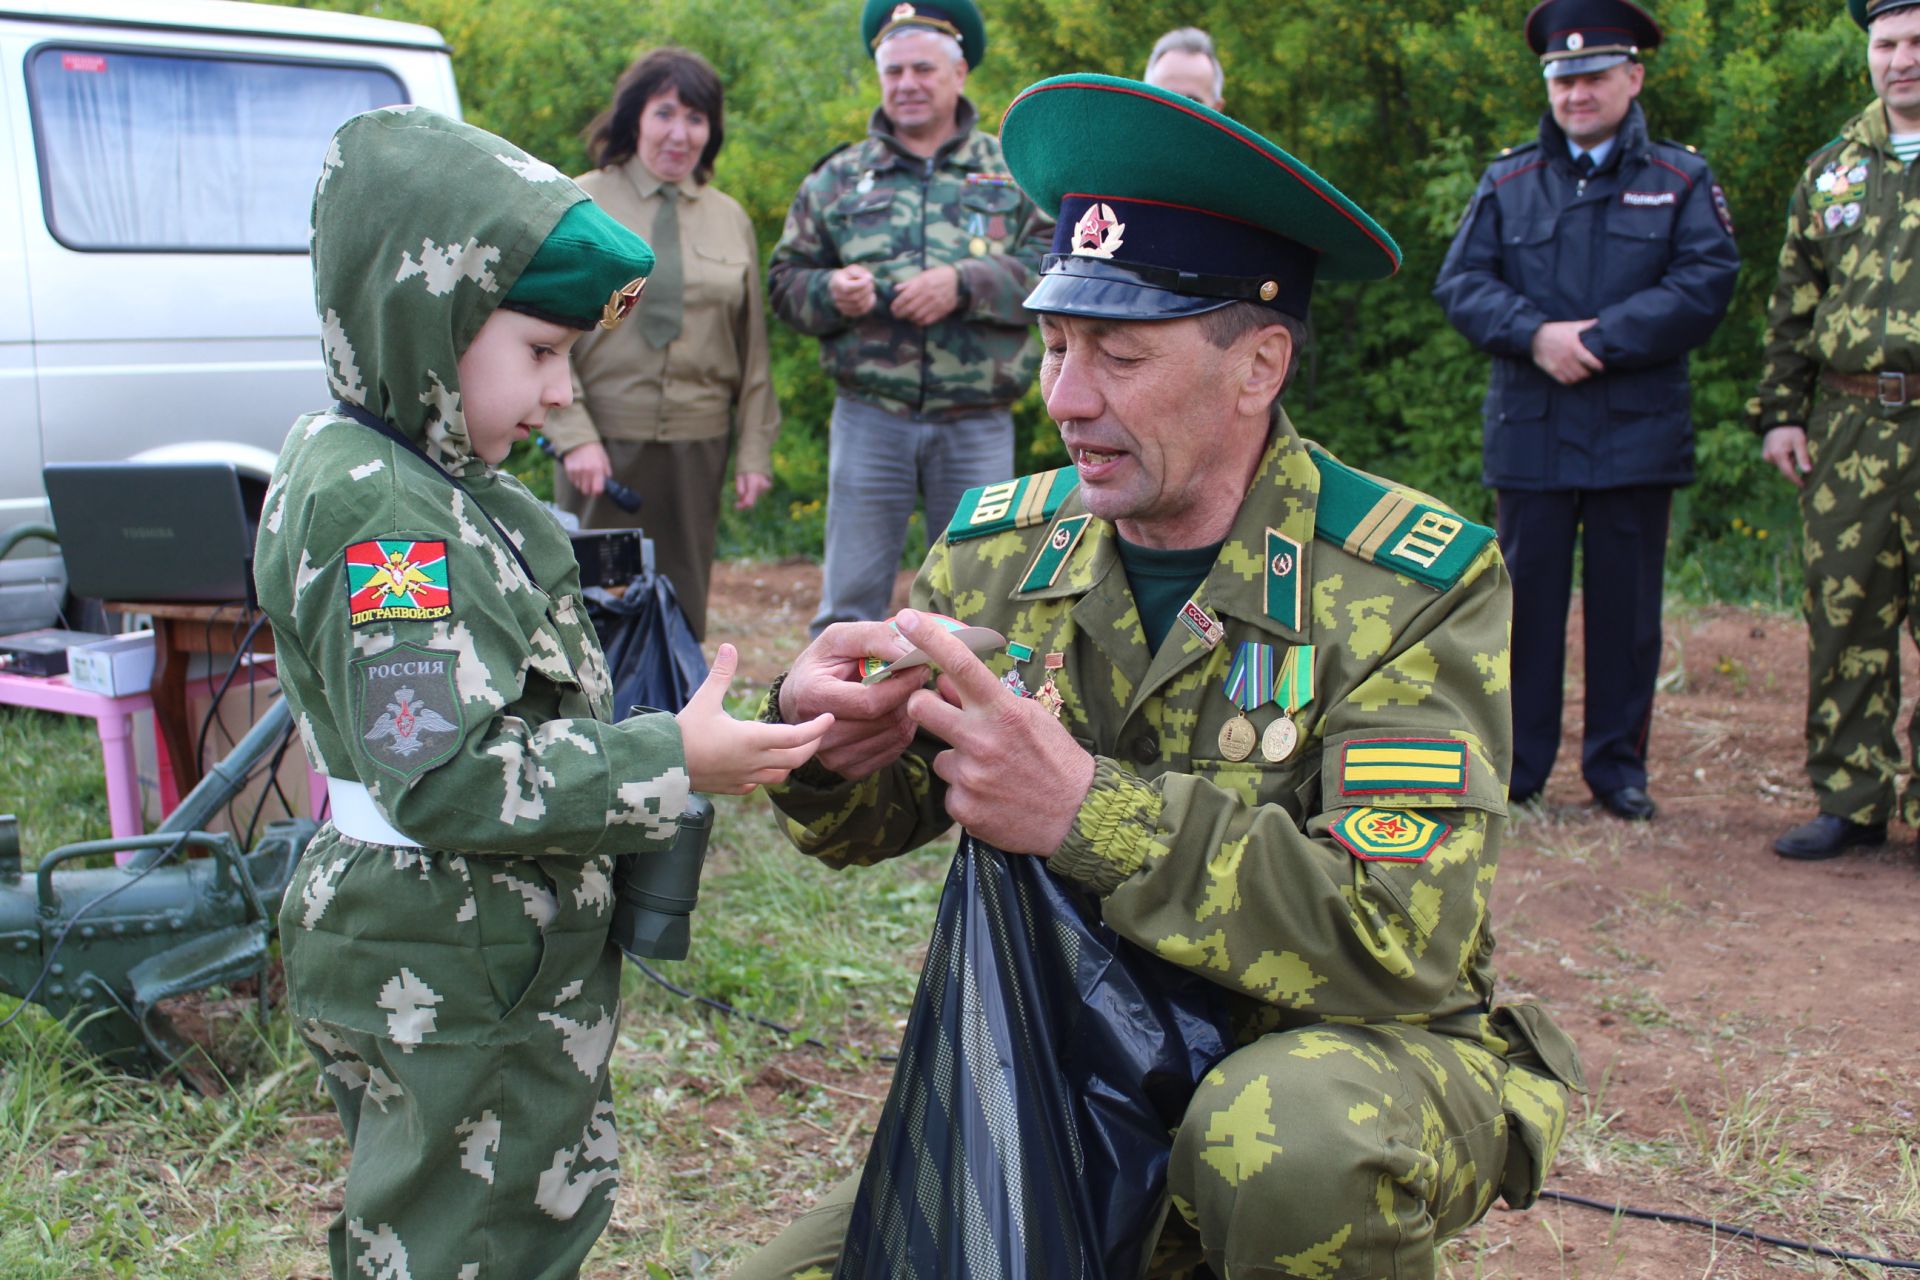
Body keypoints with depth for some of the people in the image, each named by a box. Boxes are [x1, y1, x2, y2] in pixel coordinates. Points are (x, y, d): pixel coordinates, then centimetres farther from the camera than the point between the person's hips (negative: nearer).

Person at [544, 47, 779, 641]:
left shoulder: (730, 219, 13)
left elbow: (753, 348, 14)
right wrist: (574, 435, -11)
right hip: (604, 441, -3)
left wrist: (754, 452, 8)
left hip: (697, 445, 3)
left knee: (683, 608, 5)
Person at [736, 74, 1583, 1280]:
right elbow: (875, 822, 3)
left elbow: (1404, 940, -27)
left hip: (1362, 1057, -5)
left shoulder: (1412, 588, -17)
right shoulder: (1003, 546, -3)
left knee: (1283, 1138, -38)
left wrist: (1089, 813, -34)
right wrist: (820, 738, -22)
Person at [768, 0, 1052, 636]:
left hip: (978, 427, 0)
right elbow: (783, 280, 11)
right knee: (850, 598, 2)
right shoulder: (837, 177, 11)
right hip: (869, 419, 0)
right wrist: (829, 292, -11)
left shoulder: (1011, 172, 8)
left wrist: (966, 284, -16)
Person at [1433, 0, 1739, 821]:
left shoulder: (1681, 181, 8)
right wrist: (1537, 335, -15)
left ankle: (1618, 765, 16)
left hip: (1638, 434, -1)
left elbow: (1705, 285, -6)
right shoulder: (1507, 183, 12)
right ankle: (1515, 765, 14)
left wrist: (1598, 340, -15)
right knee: (1526, 595, 4)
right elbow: (1459, 283, 2)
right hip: (1528, 434, 1)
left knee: (1626, 603, 5)